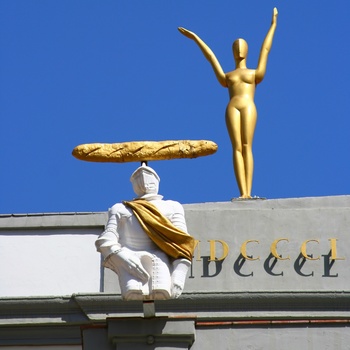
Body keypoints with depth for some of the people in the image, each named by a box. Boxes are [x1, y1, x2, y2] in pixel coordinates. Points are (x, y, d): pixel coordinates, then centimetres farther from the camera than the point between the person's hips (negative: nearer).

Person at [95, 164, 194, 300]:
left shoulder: (172, 207, 31)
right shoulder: (120, 209, 31)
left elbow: (182, 243, 14)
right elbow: (106, 241, 13)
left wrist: (178, 278, -6)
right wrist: (123, 258, -12)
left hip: (161, 258, 0)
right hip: (130, 258, 0)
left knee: (162, 293, -34)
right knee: (134, 293, -34)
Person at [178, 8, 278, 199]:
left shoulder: (255, 74, 24)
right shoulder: (226, 77, 27)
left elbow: (265, 49, 31)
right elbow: (211, 57, 36)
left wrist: (273, 25, 39)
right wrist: (196, 38, 45)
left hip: (249, 107, -1)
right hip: (232, 108, 1)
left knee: (246, 147, -13)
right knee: (237, 148, -12)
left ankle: (248, 193, -23)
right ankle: (243, 193, -23)